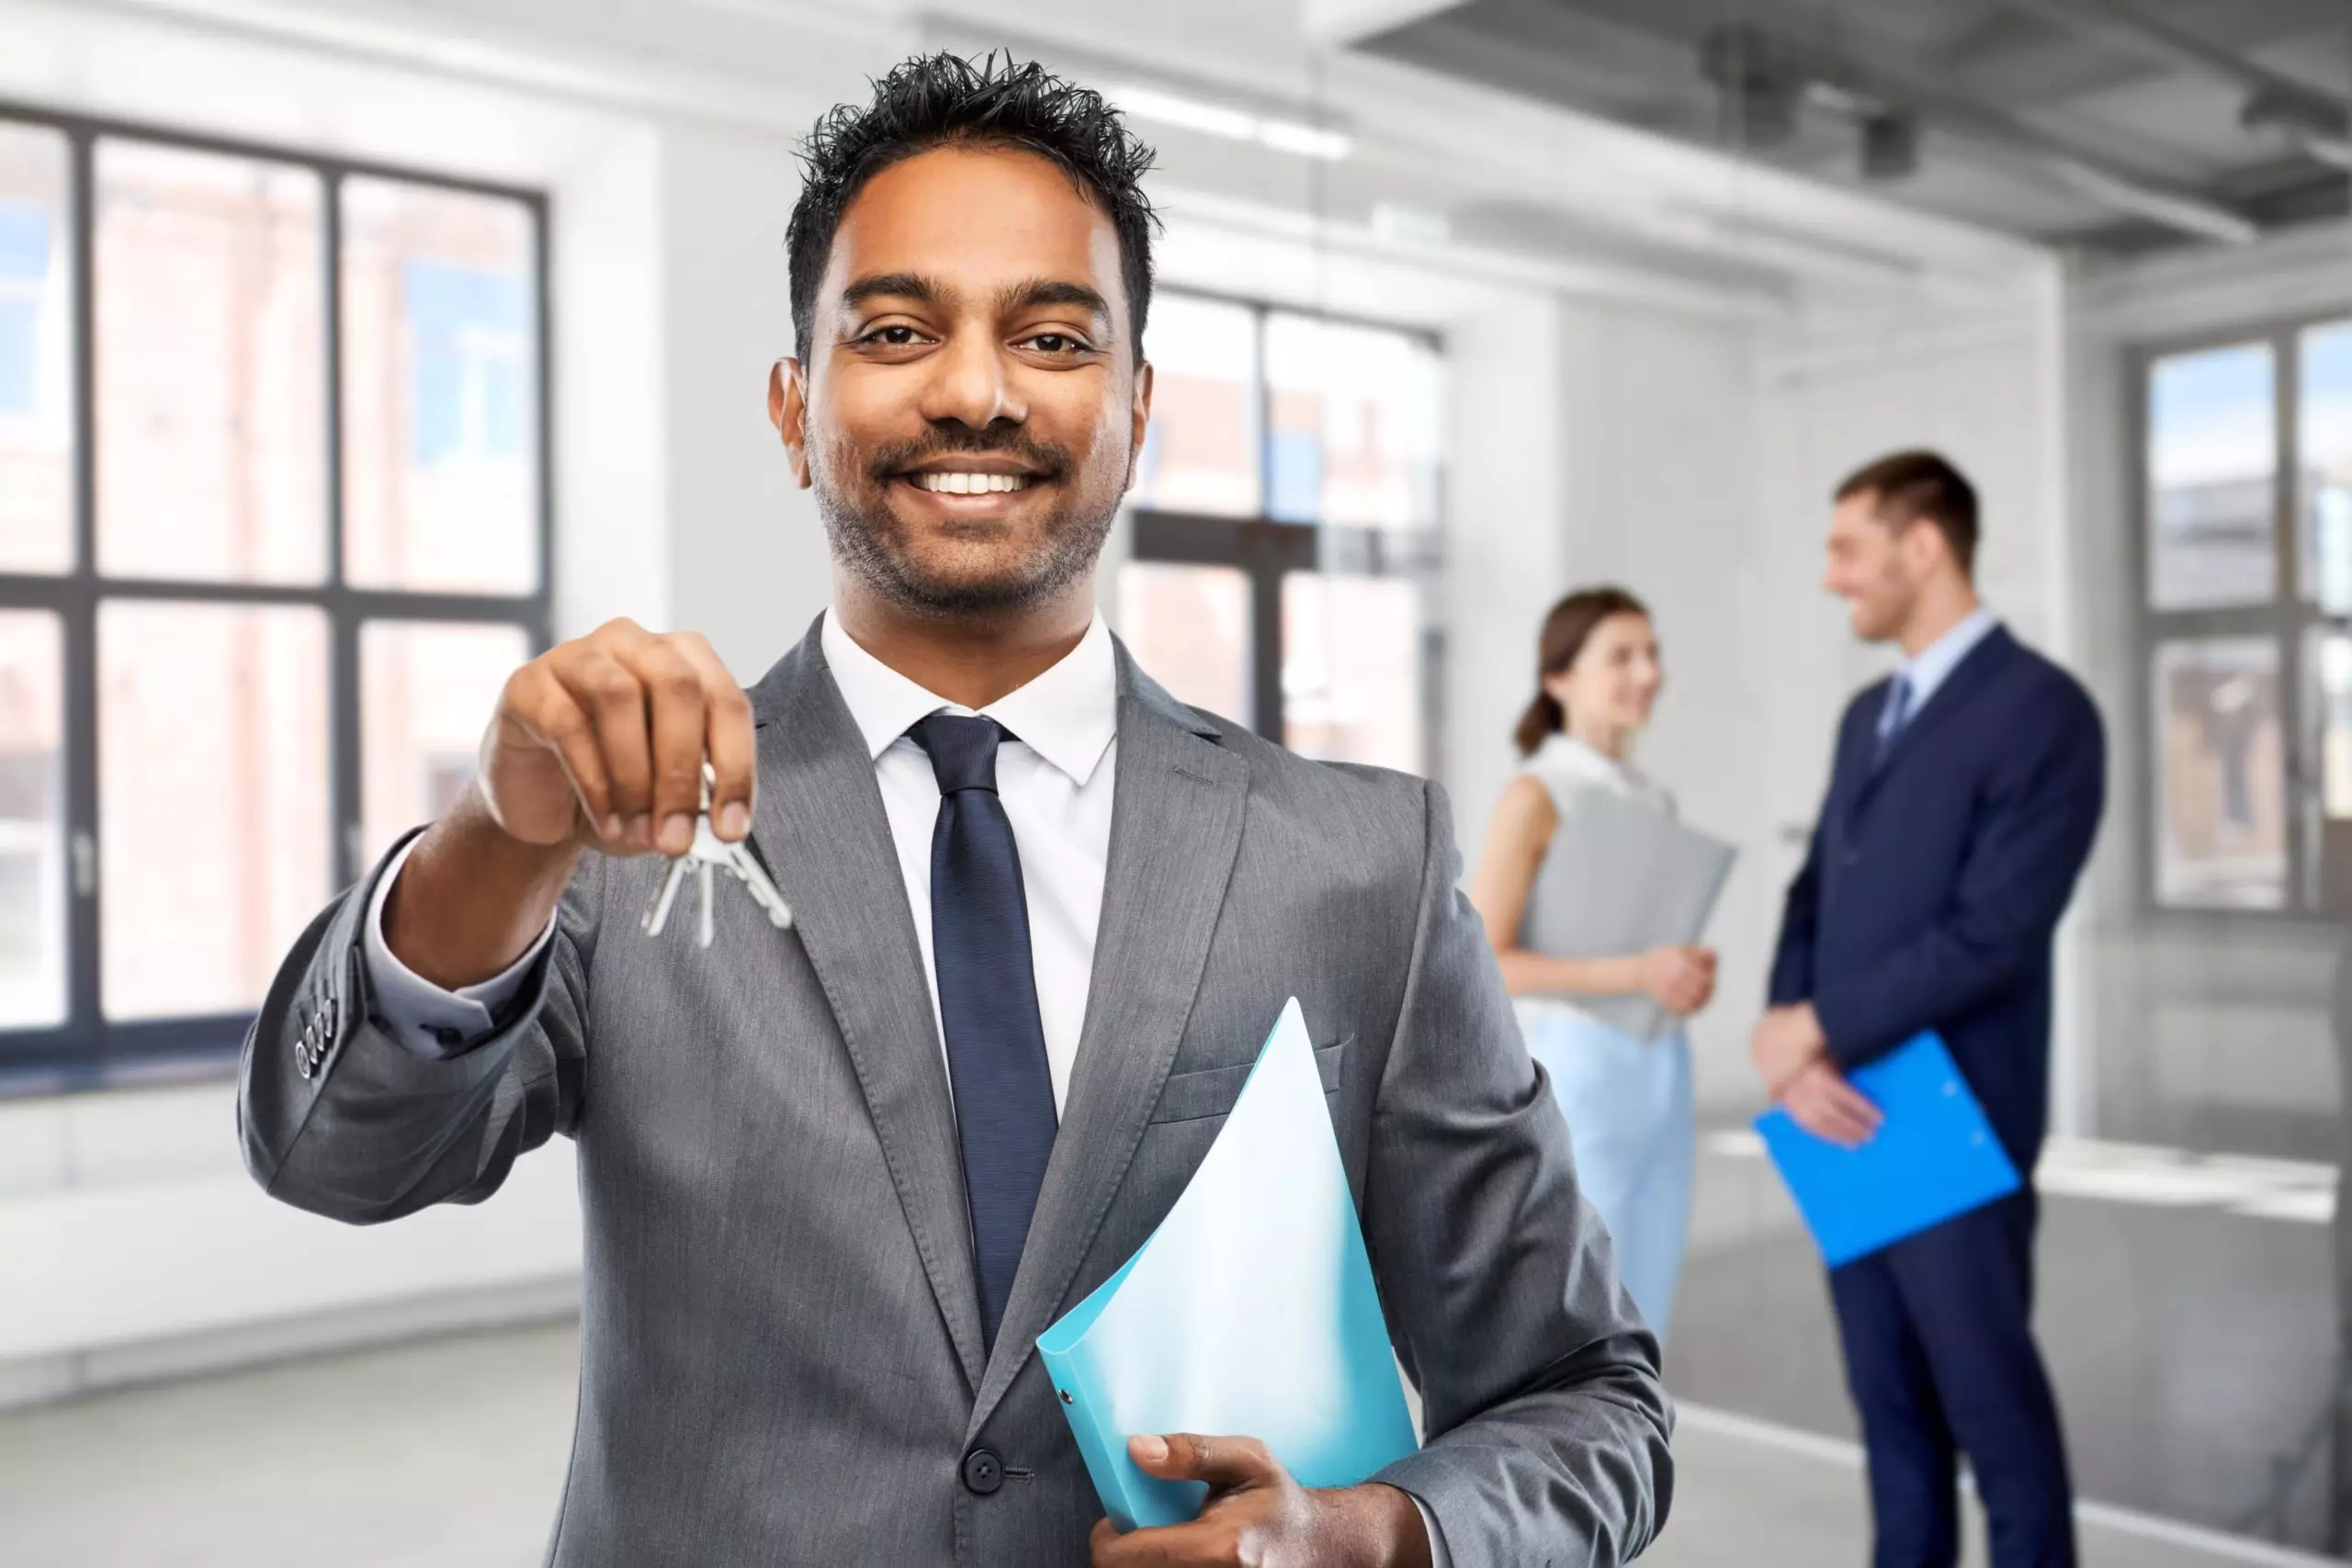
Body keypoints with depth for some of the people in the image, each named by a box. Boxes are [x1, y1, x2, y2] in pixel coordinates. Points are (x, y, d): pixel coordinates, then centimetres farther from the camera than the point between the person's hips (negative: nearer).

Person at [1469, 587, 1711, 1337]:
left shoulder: (1655, 801, 12)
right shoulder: (1535, 796, -9)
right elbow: (1482, 964, -16)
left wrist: (1691, 975, -1)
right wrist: (1633, 974, -22)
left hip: (1661, 1080, 7)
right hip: (1574, 1081, -7)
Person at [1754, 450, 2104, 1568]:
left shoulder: (2043, 708, -12)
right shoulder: (1869, 715, 14)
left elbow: (1990, 935, -20)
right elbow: (1814, 898, 10)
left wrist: (1817, 1031, -13)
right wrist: (1793, 1044, -8)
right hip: (1845, 1106, 7)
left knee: (1986, 1384, 6)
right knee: (1886, 1388, 14)